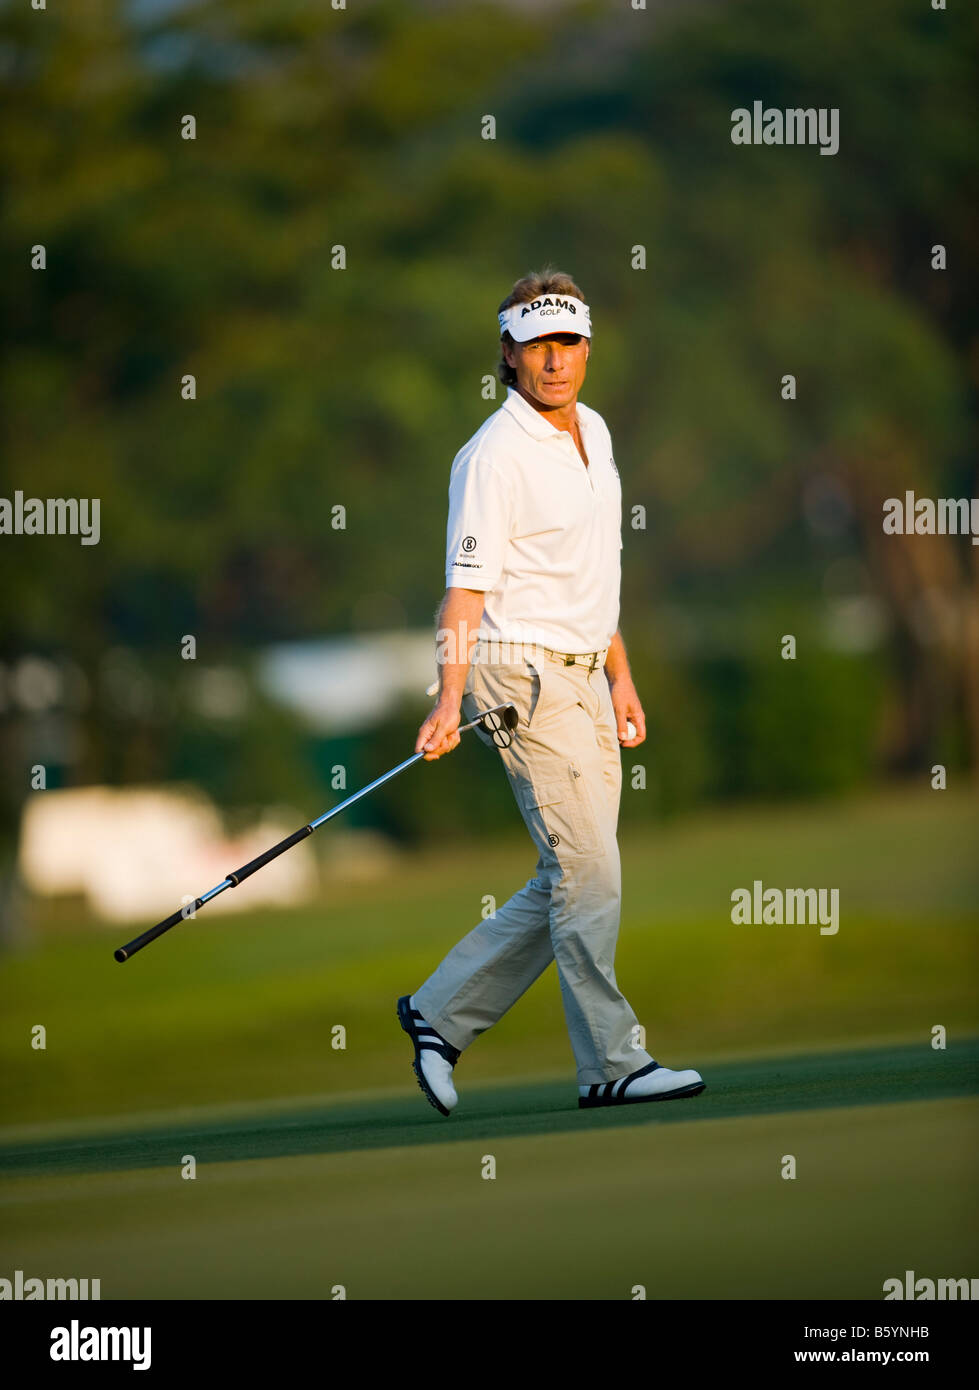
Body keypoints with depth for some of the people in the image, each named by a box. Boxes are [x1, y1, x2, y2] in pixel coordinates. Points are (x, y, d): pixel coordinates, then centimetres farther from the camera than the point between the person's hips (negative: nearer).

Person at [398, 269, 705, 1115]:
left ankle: (441, 1013, 17)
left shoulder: (592, 431, 13)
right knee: (588, 872, -10)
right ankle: (612, 1064, -5)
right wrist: (451, 700, -27)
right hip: (524, 675, -9)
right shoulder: (494, 456, -13)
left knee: (571, 882, 8)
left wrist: (619, 674, 21)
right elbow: (468, 585, -18)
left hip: (583, 679, 9)